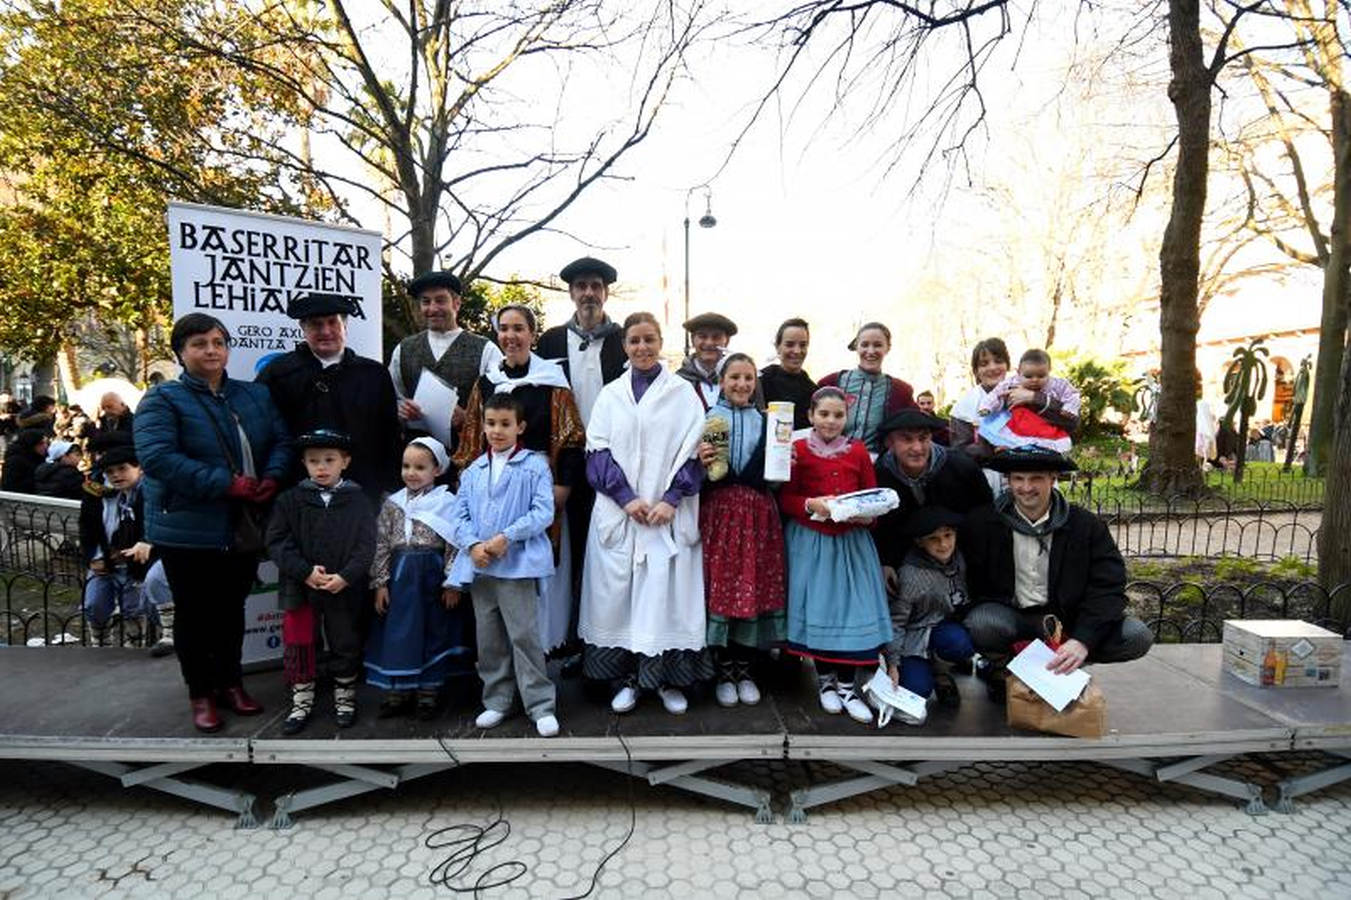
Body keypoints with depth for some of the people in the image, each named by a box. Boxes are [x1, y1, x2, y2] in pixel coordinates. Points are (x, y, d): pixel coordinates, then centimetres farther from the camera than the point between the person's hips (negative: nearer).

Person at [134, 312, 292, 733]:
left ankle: (231, 682, 32)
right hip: (189, 530, -4)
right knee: (194, 614, 9)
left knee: (232, 609, 17)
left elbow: (281, 441, 5)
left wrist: (271, 478, -16)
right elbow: (157, 457, -19)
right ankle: (201, 694, 24)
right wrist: (226, 484, -25)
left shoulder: (255, 395, 10)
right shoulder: (162, 400, -6)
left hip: (244, 528, 4)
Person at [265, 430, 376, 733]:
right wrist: (306, 572, -16)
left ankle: (345, 697, 30)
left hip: (344, 590, -1)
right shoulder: (291, 499, 0)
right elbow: (277, 541, -5)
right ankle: (302, 701, 27)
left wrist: (345, 577, -18)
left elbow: (366, 545, -7)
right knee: (298, 645, 10)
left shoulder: (357, 500, -3)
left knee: (345, 645, 12)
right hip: (300, 587, 1)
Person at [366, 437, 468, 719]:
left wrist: (452, 583, -10)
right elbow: (382, 545, 6)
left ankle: (429, 691, 21)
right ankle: (399, 690, 21)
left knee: (434, 631, 6)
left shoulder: (447, 502, -5)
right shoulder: (392, 503, 5)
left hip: (434, 575, -2)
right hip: (400, 576, 3)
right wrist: (380, 582, 1)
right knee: (398, 632, 7)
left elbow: (454, 545, -7)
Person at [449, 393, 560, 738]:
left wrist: (507, 537, -18)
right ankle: (496, 700, 27)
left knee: (524, 635, -4)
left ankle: (540, 705, 7)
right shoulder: (473, 471, 11)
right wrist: (473, 545, -10)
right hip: (479, 566, 5)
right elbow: (459, 515, 8)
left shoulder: (535, 466, -2)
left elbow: (543, 512, -10)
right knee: (488, 638, 13)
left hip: (517, 564, -5)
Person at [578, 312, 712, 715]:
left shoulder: (683, 393, 6)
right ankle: (624, 679, 14)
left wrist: (672, 499, -12)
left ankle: (670, 680, 12)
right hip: (618, 511, 2)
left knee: (668, 592, -2)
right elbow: (598, 450, 3)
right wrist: (626, 498, -9)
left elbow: (693, 450, 0)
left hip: (670, 512, -1)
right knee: (617, 591, 2)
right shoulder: (610, 394, 10)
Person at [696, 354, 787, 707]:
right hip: (718, 511, -2)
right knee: (720, 588, 1)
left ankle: (745, 671, 19)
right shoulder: (706, 418, 4)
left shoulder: (766, 421, 11)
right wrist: (701, 460, -18)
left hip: (758, 513, 2)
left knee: (756, 587, 4)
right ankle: (724, 672, 16)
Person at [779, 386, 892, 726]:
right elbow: (785, 498, -4)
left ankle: (847, 685, 12)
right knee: (817, 608, 1)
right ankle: (825, 679, 21)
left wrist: (866, 513, -12)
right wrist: (811, 504, -21)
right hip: (811, 541, -2)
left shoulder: (858, 451, 4)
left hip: (851, 540, 2)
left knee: (852, 606, -3)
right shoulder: (798, 450, -3)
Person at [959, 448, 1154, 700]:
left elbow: (1108, 588, -10)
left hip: (1066, 618, 2)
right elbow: (972, 584, -2)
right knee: (981, 623, -35)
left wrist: (1083, 641, -23)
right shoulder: (981, 523, -6)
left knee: (1138, 637, -19)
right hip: (1009, 617, -2)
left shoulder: (1086, 525, -4)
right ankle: (999, 666, 1)